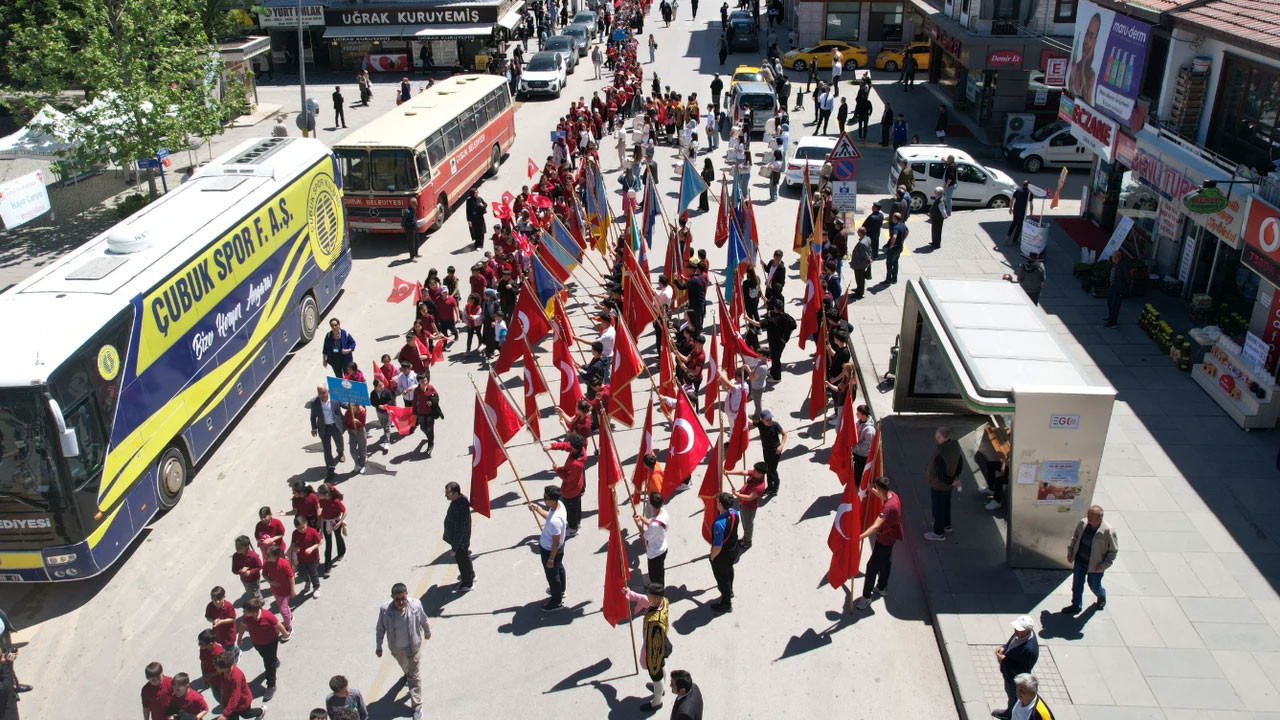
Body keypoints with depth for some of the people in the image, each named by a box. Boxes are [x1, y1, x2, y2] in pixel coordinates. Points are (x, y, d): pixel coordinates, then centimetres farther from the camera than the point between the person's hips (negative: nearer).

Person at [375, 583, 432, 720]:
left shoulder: (416, 605, -28)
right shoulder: (385, 610, -28)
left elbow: (424, 620, -6)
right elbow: (380, 629, -10)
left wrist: (427, 632, 11)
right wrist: (378, 646, -1)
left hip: (413, 646, -2)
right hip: (396, 648, 2)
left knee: (414, 675, 5)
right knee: (403, 665, 33)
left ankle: (417, 705, 17)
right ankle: (407, 674, 68)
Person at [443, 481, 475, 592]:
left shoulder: (460, 510, -41)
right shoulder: (461, 498, -12)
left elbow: (459, 532, -30)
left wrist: (454, 548, -18)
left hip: (460, 541, -8)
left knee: (463, 560, 16)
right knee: (464, 558, 30)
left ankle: (468, 583, 40)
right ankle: (470, 575, 54)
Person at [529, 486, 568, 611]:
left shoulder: (554, 521, -42)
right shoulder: (559, 504, -16)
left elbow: (556, 543, -29)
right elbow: (548, 515, 8)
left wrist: (551, 559, -17)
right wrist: (537, 509, -2)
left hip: (549, 550, -9)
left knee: (552, 575, 15)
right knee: (559, 567, 31)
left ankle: (557, 602, 37)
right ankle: (561, 590, 57)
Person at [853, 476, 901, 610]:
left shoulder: (888, 507, -37)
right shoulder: (892, 494, -10)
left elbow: (876, 526, -47)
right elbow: (882, 496, 19)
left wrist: (861, 537, -54)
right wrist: (870, 489, 13)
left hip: (885, 540, -10)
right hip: (890, 537, 10)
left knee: (872, 566, 1)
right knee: (885, 562, 26)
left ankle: (866, 597, 12)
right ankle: (882, 587, 45)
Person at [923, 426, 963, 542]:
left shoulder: (940, 455, -40)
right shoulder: (954, 444, -15)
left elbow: (941, 476, -31)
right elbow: (960, 461, 1)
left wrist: (952, 482, -14)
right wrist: (956, 477, 10)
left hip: (939, 486, -8)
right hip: (948, 484, 8)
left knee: (938, 508, 13)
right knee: (946, 503, 29)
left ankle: (939, 533, 33)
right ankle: (946, 525, 51)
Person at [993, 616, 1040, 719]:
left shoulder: (1029, 650, -41)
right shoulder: (1021, 633, -17)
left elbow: (1021, 671, -31)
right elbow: (1010, 643, 4)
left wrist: (1004, 661, -29)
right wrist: (1003, 648, -14)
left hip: (1016, 679, -8)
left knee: (1014, 698, 20)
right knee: (1009, 691, 33)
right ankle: (1008, 712, 59)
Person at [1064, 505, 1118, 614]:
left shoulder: (1108, 531, -25)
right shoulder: (1082, 523, -11)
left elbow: (1113, 550, -13)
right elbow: (1075, 537, 8)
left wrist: (1104, 565, -17)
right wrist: (1070, 552, 6)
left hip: (1095, 565, -4)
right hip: (1080, 560, 4)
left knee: (1094, 586, 15)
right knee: (1077, 584, 13)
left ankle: (1102, 596, 50)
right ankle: (1076, 605, 33)